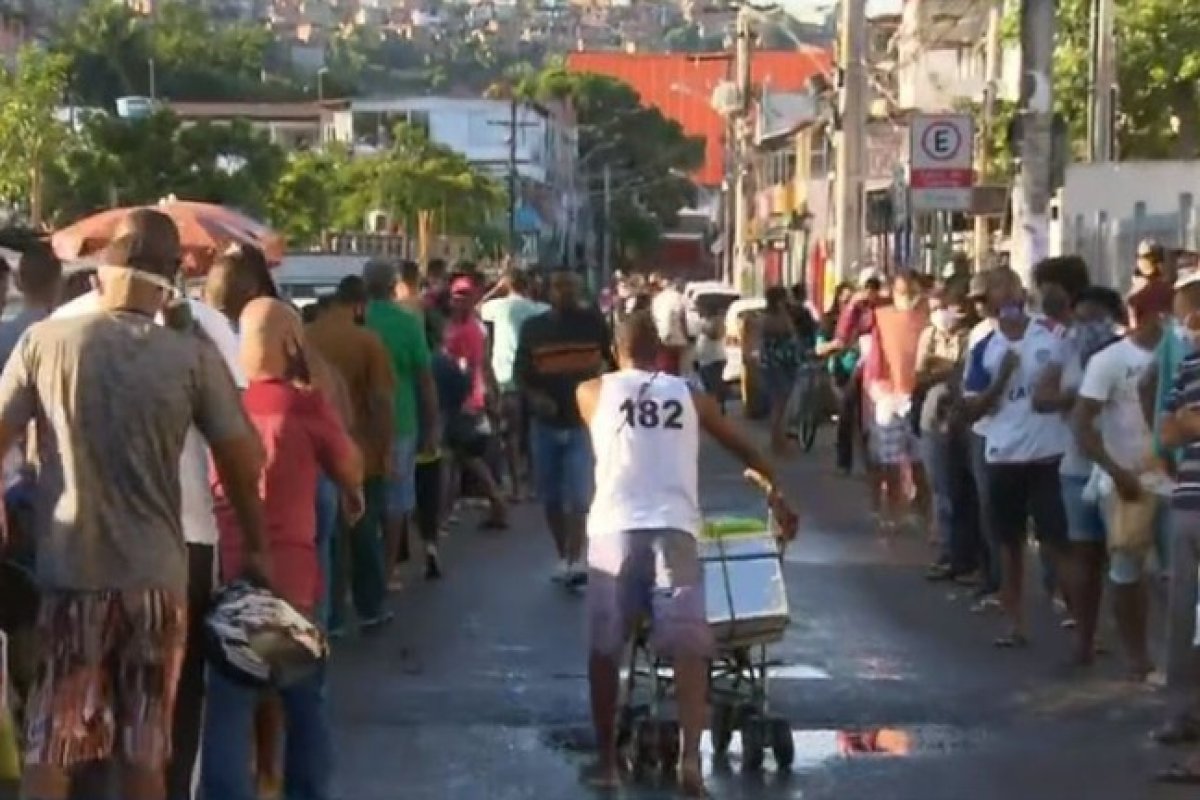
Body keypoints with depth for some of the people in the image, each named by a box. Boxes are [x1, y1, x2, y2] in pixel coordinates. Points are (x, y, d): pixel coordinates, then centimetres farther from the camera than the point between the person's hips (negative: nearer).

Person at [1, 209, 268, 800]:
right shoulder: (194, 356, -5)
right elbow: (240, 458, -1)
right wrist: (255, 548, 13)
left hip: (69, 571, 0)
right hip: (157, 573, 0)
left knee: (48, 751, 7)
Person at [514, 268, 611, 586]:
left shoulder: (594, 323, -2)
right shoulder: (533, 327, 0)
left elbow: (614, 361, 10)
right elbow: (520, 373, 4)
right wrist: (533, 397, -15)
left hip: (583, 421, -2)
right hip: (545, 423, 3)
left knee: (578, 495, -12)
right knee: (550, 496, 10)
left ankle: (574, 562, -15)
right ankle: (563, 557, 24)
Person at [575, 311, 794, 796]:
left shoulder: (593, 392, 14)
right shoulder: (688, 395, 18)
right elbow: (744, 450, 30)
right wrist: (775, 493, 47)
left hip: (614, 526, 0)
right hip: (674, 526, 0)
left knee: (605, 648, 11)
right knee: (688, 644, 1)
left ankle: (606, 758, 16)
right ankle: (691, 755, -14)